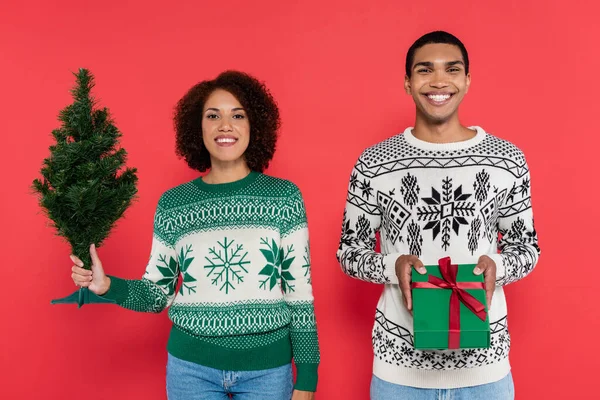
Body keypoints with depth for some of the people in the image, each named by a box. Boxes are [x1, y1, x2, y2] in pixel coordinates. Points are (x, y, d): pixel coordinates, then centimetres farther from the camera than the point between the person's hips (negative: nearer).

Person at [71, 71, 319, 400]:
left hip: (267, 367, -1)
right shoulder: (172, 203, -1)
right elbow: (158, 293, 5)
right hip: (191, 366, 1)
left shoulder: (284, 196, -4)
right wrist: (107, 286, -13)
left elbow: (300, 293, -3)